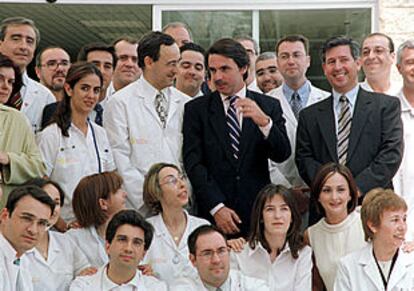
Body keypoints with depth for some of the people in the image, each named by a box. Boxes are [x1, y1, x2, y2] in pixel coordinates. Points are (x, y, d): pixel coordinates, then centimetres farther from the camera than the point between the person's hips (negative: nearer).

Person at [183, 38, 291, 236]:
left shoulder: (268, 106, 8)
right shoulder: (196, 109, 6)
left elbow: (282, 155, -2)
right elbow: (193, 163, -2)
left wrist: (264, 122, -20)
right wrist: (216, 207, -11)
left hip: (259, 214, 1)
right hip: (212, 215, 0)